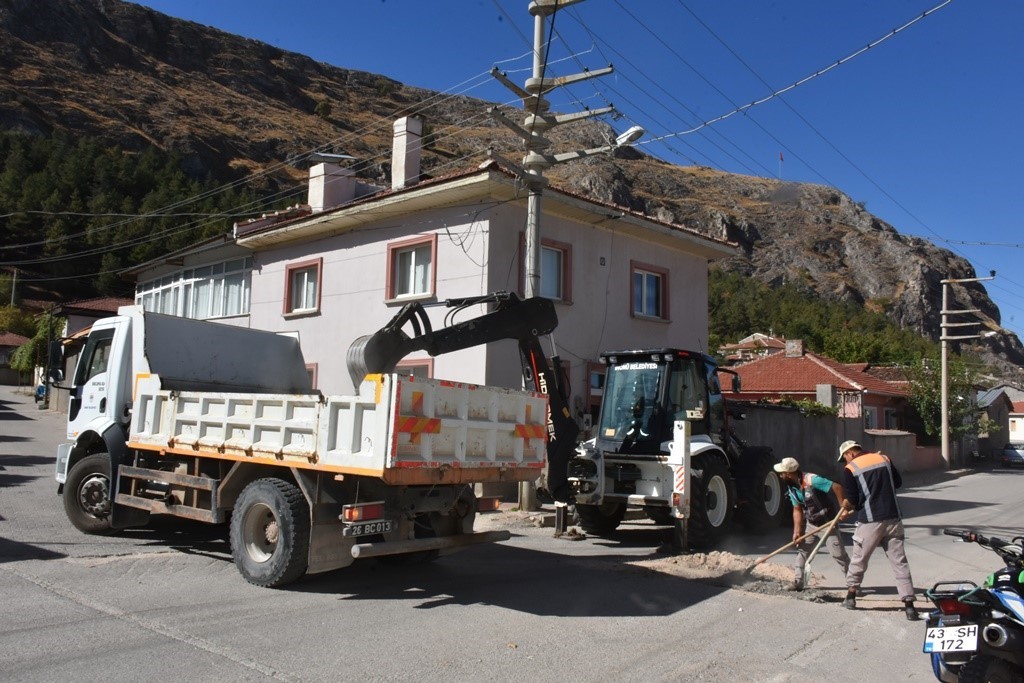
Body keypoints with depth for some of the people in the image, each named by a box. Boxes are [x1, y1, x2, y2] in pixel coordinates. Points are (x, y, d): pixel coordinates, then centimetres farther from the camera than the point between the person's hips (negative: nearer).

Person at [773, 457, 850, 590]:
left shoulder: (811, 480, -27)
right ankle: (797, 582, 12)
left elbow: (837, 487, -27)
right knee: (801, 551, 5)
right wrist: (797, 531, -5)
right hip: (811, 524, 7)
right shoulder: (792, 488, -2)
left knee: (838, 554, -3)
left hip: (828, 523, -7)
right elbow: (797, 509, 2)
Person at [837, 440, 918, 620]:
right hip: (893, 519, 3)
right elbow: (898, 483, 20)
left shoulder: (850, 469, -4)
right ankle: (909, 605, -1)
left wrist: (848, 505, 15)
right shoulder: (884, 459, 9)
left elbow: (852, 501, -5)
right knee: (899, 562, 4)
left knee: (859, 560, 13)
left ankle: (851, 597, 24)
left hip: (870, 522, -3)